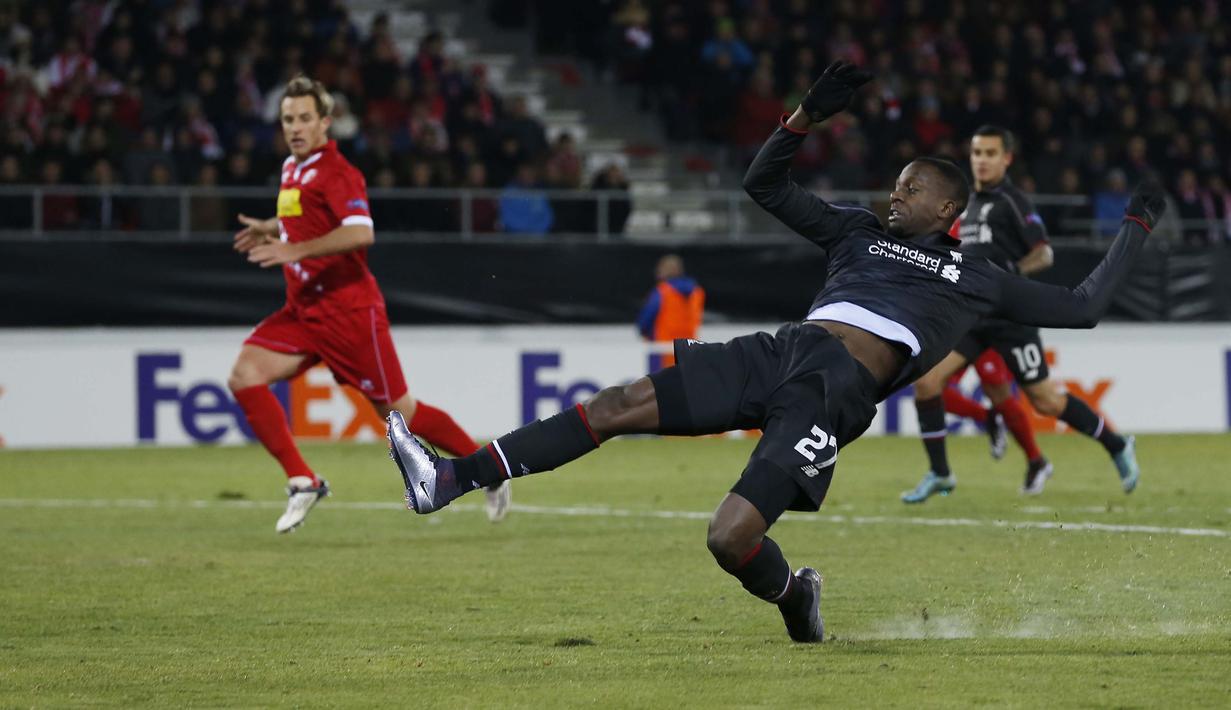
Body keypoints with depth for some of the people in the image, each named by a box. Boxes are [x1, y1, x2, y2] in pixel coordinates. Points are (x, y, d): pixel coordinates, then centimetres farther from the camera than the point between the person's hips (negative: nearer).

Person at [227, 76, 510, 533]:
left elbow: (361, 233, -30)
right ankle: (303, 482, -9)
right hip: (303, 311, 8)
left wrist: (295, 250, -32)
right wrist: (270, 229, 19)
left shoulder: (335, 172, -14)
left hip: (347, 310, -8)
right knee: (244, 377, -13)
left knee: (397, 412, -2)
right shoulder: (292, 168, 13)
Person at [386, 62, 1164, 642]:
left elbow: (1081, 307, 22)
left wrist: (1137, 228, 24)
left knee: (732, 537, -24)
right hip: (779, 352, 5)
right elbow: (766, 183, 32)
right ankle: (449, 479, -13)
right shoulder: (861, 232, 28)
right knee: (618, 405, -11)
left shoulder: (977, 280, 18)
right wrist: (810, 114, 21)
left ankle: (796, 596, 11)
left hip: (836, 392, -5)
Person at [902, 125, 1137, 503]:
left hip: (1010, 316, -7)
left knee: (1045, 401, -2)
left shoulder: (1011, 201, -6)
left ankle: (1117, 447, 19)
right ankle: (939, 474, 0)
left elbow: (1043, 254, -11)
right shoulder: (972, 203, 17)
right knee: (925, 379, -10)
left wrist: (1014, 272, -25)